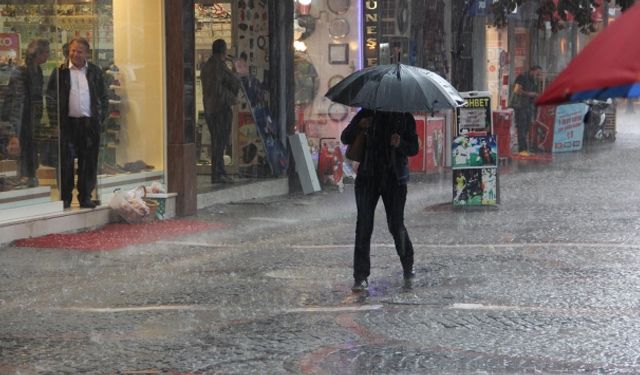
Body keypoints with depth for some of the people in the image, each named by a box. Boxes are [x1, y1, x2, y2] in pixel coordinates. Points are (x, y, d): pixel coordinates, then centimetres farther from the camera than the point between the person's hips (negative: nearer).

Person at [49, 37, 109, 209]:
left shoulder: (95, 72, 9)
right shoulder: (60, 71, 3)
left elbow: (104, 97, 13)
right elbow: (51, 97, 3)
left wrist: (101, 118, 4)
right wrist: (56, 118, -5)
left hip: (90, 123, 2)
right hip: (68, 123, -2)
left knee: (89, 162, 3)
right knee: (66, 161, -1)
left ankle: (85, 197, 11)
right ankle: (65, 198, 6)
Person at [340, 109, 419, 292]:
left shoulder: (405, 117, 6)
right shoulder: (368, 114, 7)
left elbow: (414, 149, 5)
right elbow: (345, 138, 6)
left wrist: (400, 144, -17)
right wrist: (359, 126, -14)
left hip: (394, 178, 0)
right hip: (368, 177, 1)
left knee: (396, 225, -1)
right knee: (364, 226, -7)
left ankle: (408, 268, 23)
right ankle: (360, 276, -4)